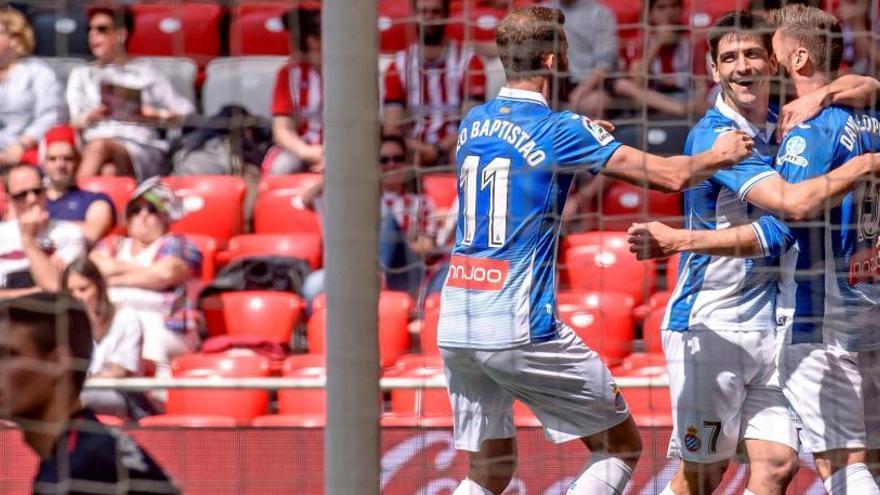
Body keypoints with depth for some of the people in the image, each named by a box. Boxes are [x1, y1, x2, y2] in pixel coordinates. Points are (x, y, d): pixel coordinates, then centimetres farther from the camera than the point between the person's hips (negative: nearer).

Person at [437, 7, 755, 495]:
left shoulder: (471, 124, 11)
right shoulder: (561, 130, -8)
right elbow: (671, 176, -9)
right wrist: (719, 156, 10)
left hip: (454, 326, 6)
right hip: (520, 329, -6)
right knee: (621, 447, 8)